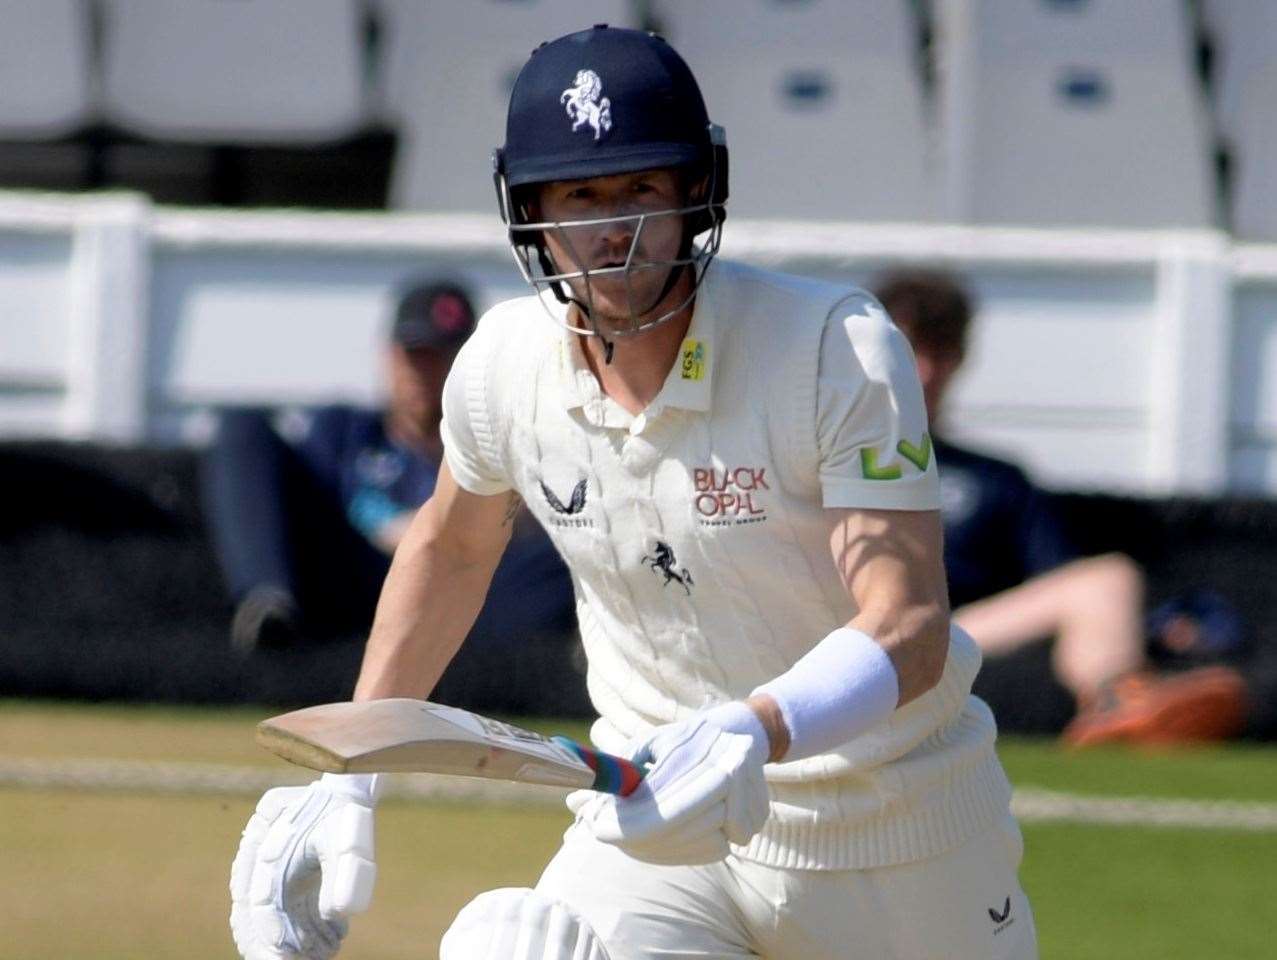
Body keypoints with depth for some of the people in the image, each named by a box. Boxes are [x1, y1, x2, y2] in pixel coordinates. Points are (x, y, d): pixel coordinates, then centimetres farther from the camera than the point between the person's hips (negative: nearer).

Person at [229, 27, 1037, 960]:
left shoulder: (842, 348, -20)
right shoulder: (505, 364, -7)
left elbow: (910, 627, -29)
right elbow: (452, 546, 16)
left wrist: (756, 732, -47)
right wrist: (350, 773, 11)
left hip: (896, 834, -2)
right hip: (659, 813, 2)